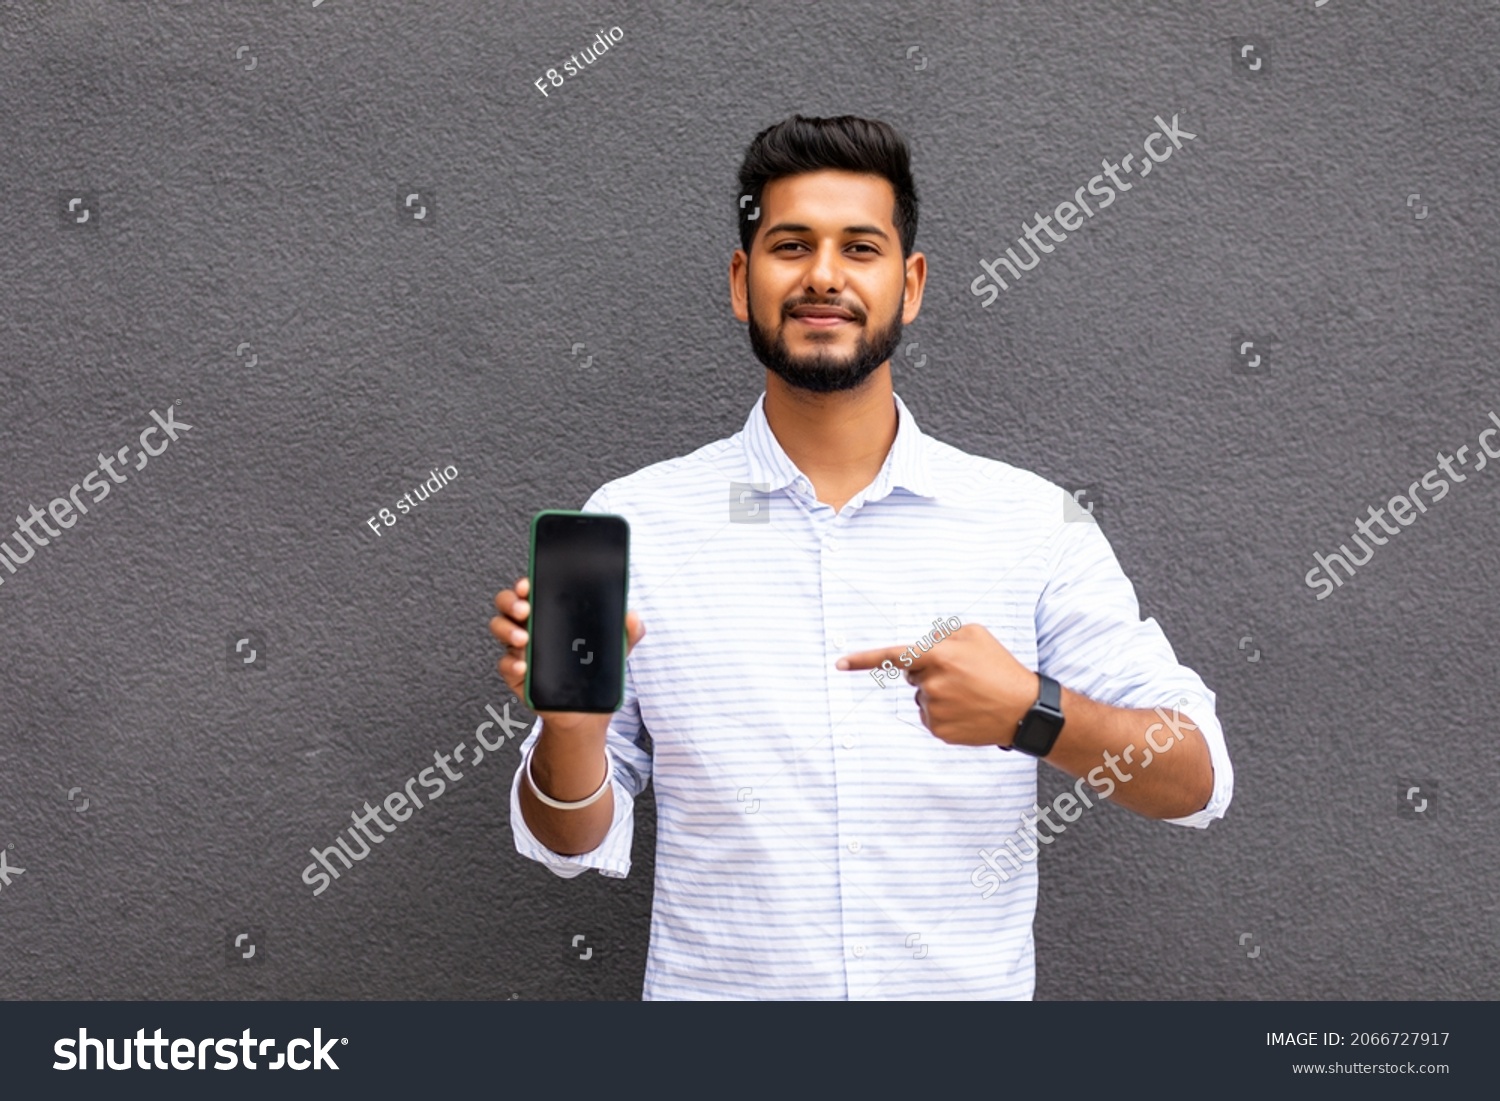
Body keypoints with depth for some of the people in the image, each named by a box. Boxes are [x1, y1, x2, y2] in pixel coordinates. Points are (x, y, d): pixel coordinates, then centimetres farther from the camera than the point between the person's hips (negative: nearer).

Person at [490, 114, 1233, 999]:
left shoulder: (1031, 521, -4)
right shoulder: (632, 522, -4)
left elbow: (1194, 782, -3)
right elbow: (575, 842, -1)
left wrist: (1032, 713, -20)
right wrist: (569, 721, -21)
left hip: (968, 986, 1)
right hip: (715, 984, 0)